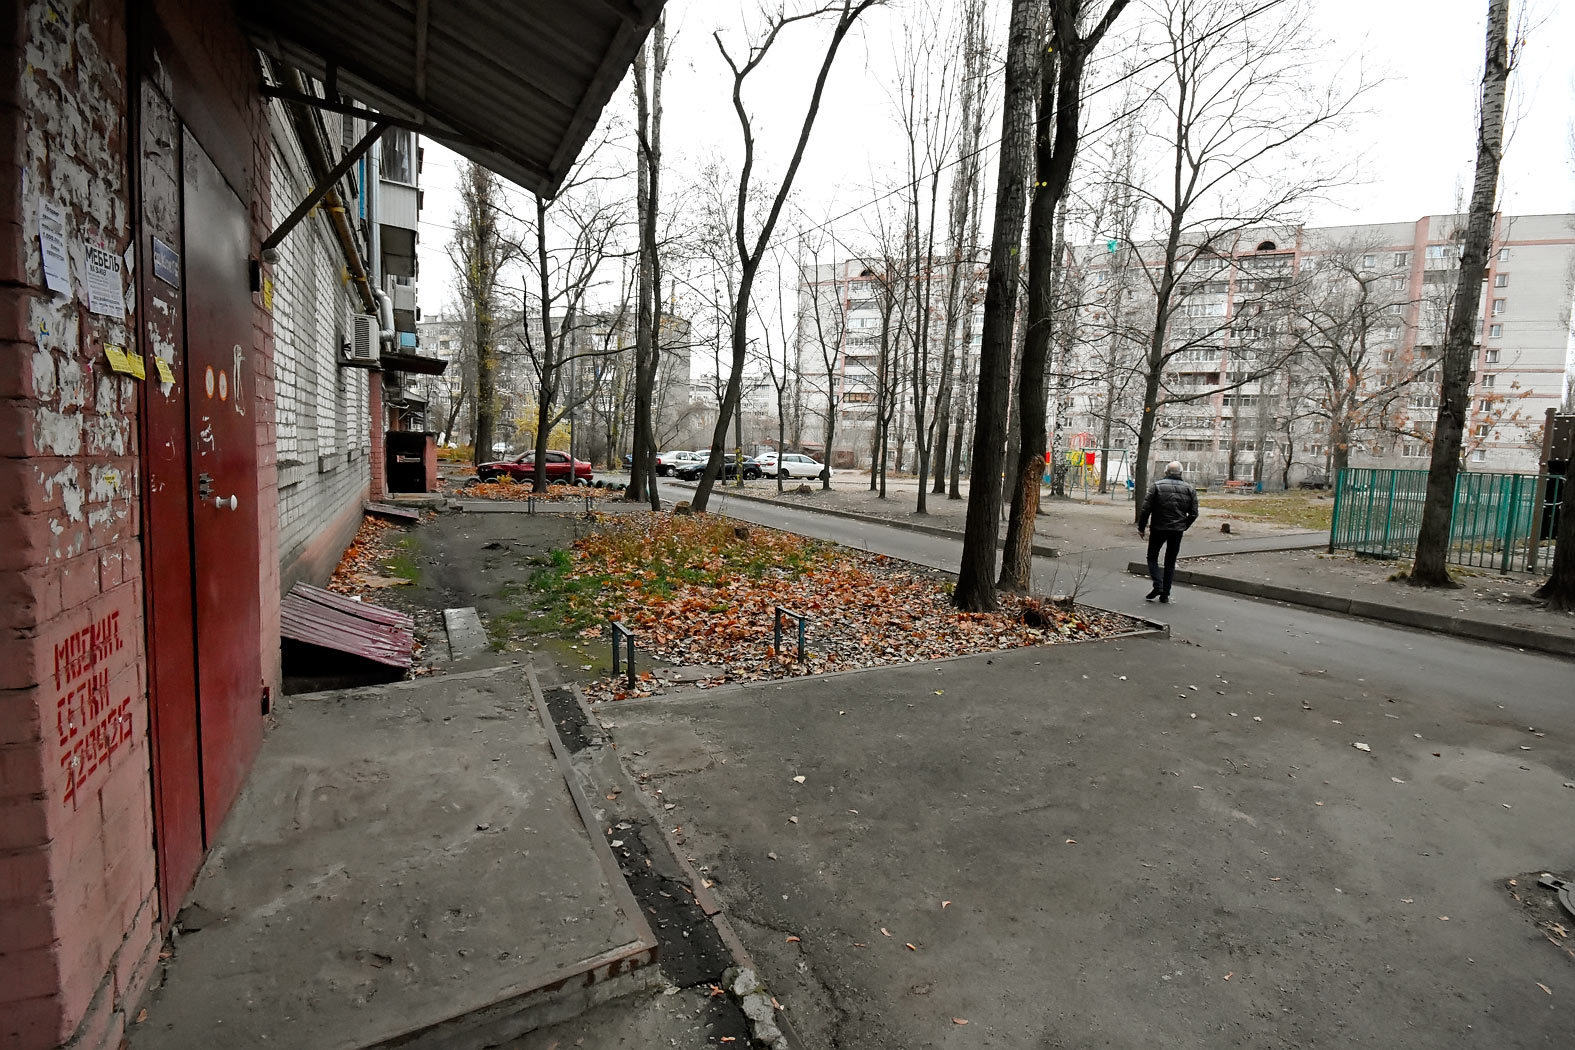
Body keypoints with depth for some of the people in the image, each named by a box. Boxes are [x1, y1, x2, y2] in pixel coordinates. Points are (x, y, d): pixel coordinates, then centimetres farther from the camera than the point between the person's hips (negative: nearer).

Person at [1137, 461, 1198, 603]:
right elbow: (1194, 513, 5)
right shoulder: (1190, 489, 4)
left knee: (1152, 557, 11)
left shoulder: (1157, 486, -6)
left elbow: (1146, 509, -10)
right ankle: (1165, 594, 12)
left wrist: (1141, 527, 0)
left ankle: (1158, 585, -7)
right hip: (1177, 530, 3)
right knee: (1170, 562, 11)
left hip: (1158, 529, -3)